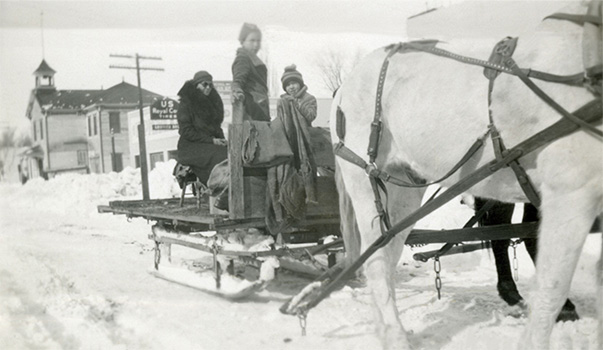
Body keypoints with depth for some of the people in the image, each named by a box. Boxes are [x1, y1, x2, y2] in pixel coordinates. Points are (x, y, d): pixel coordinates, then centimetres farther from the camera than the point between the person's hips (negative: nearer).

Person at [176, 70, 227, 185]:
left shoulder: (212, 102, 18)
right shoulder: (186, 103, -2)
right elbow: (186, 131, -9)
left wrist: (220, 140, 0)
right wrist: (211, 140, -15)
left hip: (213, 143, 6)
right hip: (192, 146, -6)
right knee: (218, 156, -32)